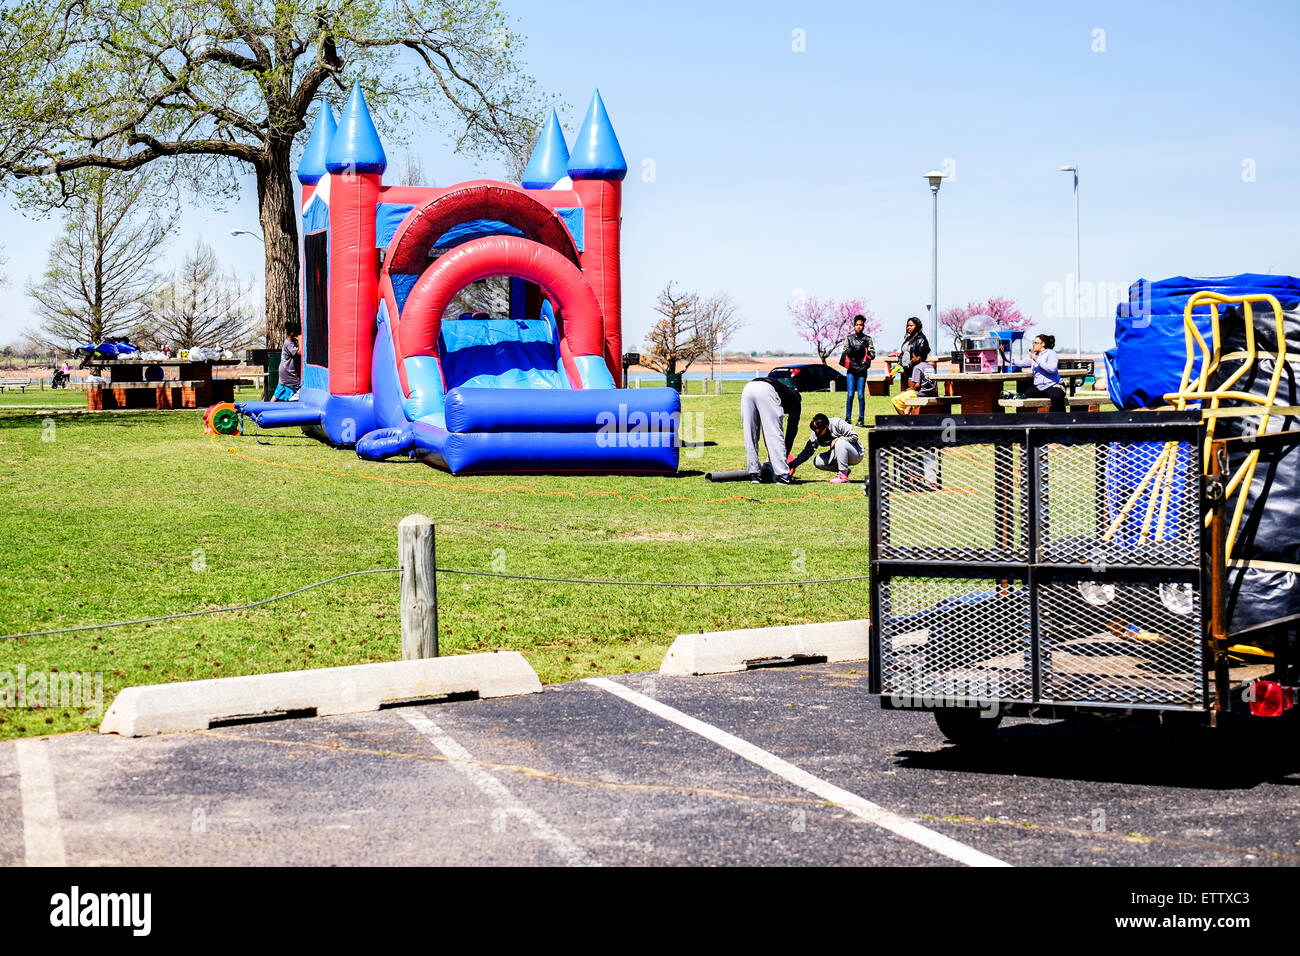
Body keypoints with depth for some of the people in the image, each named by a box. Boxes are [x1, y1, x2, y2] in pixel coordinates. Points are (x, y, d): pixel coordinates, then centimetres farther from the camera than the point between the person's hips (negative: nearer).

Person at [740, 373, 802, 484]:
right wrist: (786, 454, 20)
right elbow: (792, 428, 17)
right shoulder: (796, 400, 29)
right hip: (766, 391, -6)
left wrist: (770, 454, 42)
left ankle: (754, 473, 13)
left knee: (750, 435, 13)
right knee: (775, 434, 0)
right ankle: (782, 474, -3)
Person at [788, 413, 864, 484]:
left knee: (840, 442, -35)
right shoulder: (816, 434, -6)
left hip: (856, 454, -6)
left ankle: (843, 475, -29)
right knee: (817, 462, -12)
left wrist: (837, 439, -25)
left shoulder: (838, 423, -21)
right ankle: (845, 470, -2)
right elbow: (807, 452, -3)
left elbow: (854, 436, -19)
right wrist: (793, 465, -11)